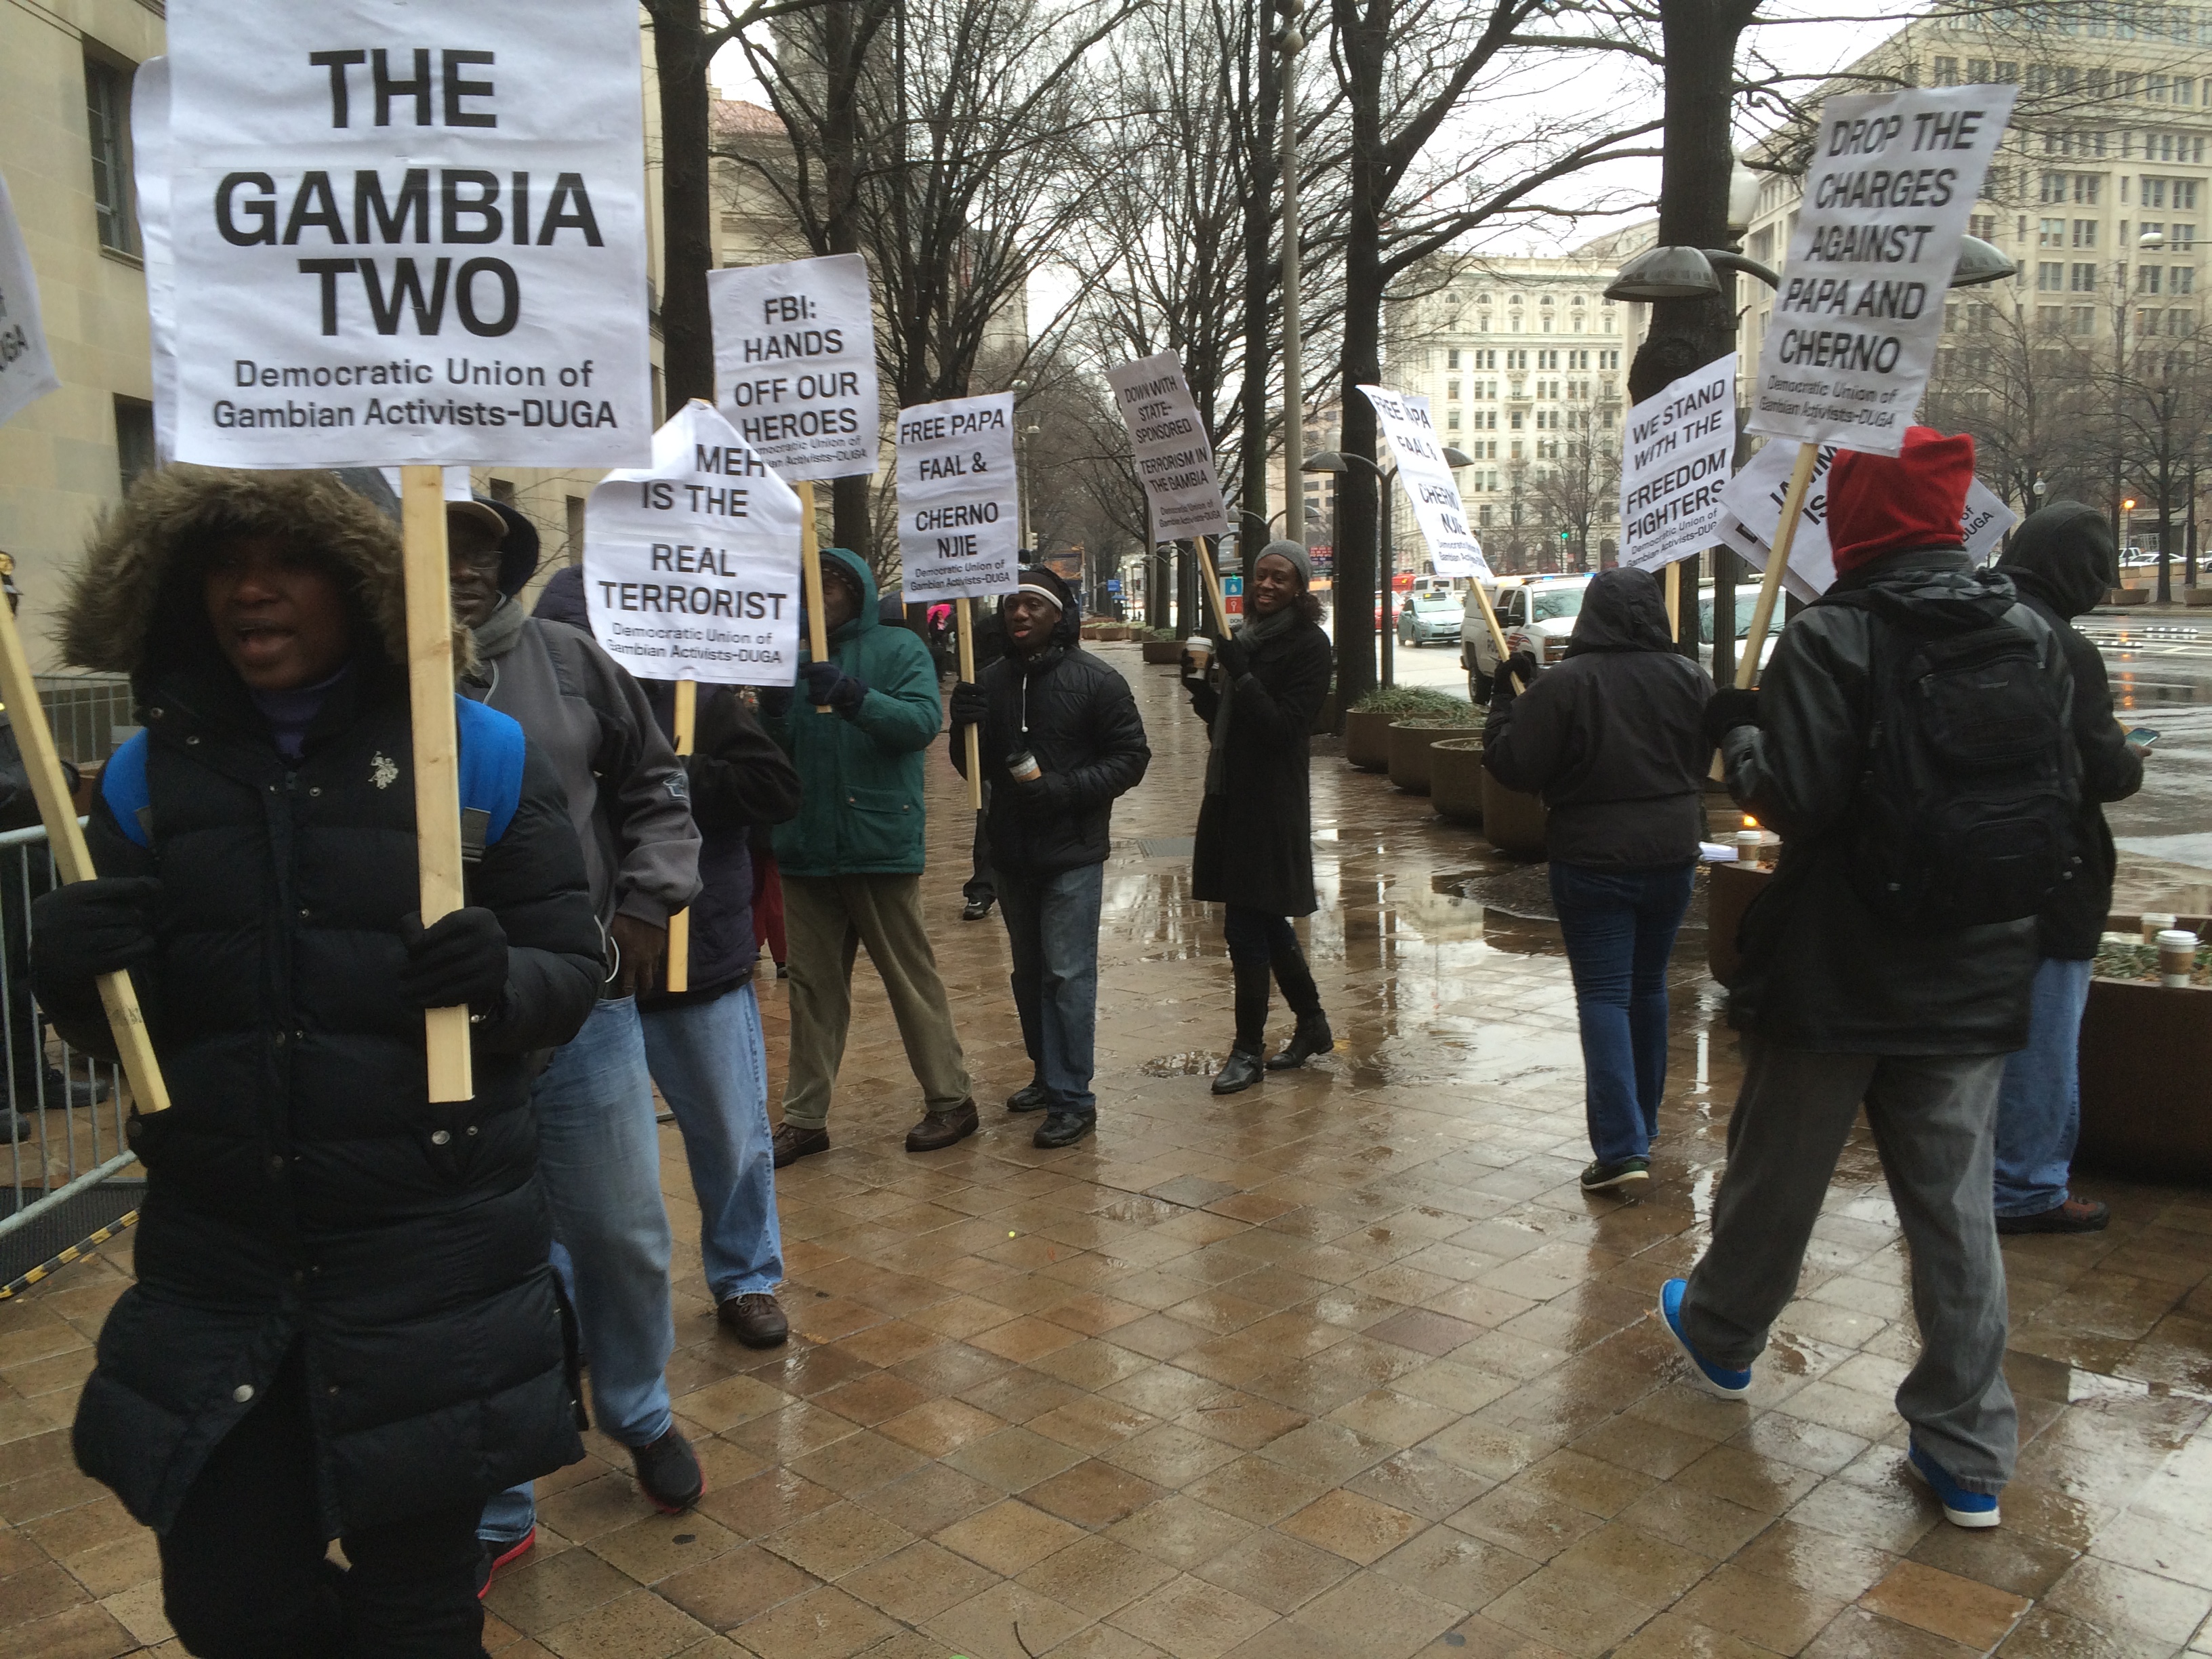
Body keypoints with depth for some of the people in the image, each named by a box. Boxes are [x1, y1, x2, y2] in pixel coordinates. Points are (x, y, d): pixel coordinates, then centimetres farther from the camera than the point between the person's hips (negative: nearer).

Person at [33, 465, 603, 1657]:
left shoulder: (478, 755, -5)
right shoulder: (149, 775, 4)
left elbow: (573, 966, -2)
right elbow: (122, 1024, 10)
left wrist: (500, 978, -23)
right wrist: (74, 977, -12)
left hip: (431, 1254, -3)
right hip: (214, 1257, 3)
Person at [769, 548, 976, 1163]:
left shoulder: (898, 649, -2)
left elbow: (924, 720, -18)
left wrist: (853, 696, -32)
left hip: (879, 842, -5)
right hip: (805, 850, 5)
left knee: (911, 978, 4)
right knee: (813, 986, 12)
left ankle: (950, 1100, 17)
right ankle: (804, 1116, 20)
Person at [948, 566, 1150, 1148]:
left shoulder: (1095, 680, -8)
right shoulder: (992, 680, 8)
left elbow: (1130, 757, -8)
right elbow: (973, 767, 11)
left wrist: (1067, 788, -21)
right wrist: (965, 725, -11)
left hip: (1073, 852, -6)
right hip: (1012, 853, 6)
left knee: (1068, 974, -7)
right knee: (1029, 973, 16)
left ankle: (1073, 1097, 0)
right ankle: (1048, 1075, 31)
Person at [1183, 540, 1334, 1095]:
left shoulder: (1308, 645, -10)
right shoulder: (1245, 636, 12)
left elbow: (1284, 727, -18)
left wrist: (1241, 677, -26)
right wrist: (1201, 688, -3)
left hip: (1271, 803, -8)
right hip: (1231, 794, 8)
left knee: (1248, 928, -4)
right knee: (1265, 923, 16)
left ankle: (1249, 1050, 8)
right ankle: (1312, 1024, 32)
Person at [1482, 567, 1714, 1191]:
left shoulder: (1562, 684, -16)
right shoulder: (1691, 679, -1)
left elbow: (1514, 767, -10)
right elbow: (1704, 761, 14)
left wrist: (1506, 696, 3)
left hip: (1592, 861, -5)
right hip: (1672, 856, 5)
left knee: (1604, 996, -2)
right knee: (1649, 988, 18)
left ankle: (1621, 1147, -11)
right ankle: (1642, 1128, 31)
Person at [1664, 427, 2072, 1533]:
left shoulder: (1834, 638, -15)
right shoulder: (2031, 638, 4)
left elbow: (1797, 798, -21)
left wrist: (1738, 733, -4)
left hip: (1837, 975, -4)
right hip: (1977, 979, 5)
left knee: (1778, 1170, 16)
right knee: (1956, 1204, 10)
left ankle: (1722, 1336, 39)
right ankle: (1970, 1453, 14)